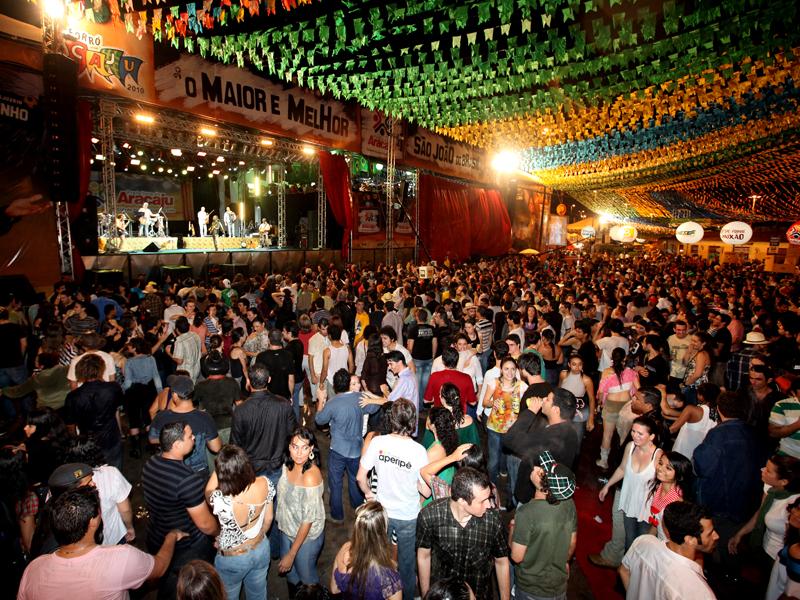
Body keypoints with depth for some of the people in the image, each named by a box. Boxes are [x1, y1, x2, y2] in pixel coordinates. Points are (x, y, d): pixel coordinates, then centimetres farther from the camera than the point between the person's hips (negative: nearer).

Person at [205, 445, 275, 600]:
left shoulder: (221, 501, -41)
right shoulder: (264, 484, -28)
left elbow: (208, 493, -13)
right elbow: (268, 518, -9)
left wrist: (220, 466, -18)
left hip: (233, 559, -3)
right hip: (261, 549, 3)